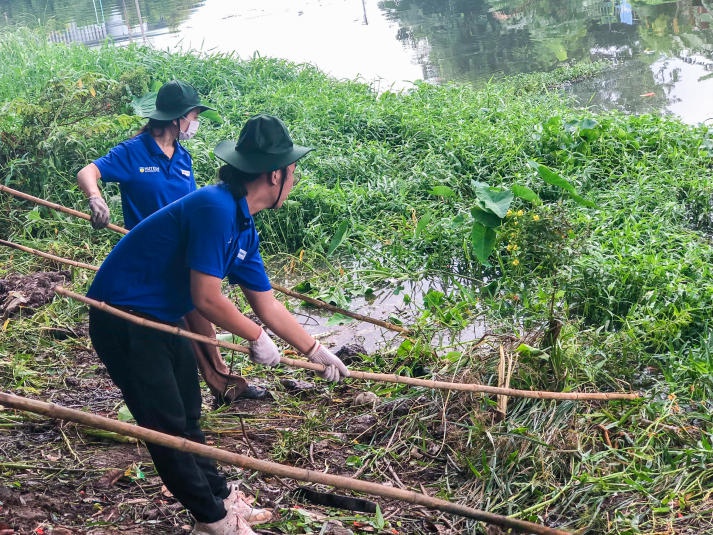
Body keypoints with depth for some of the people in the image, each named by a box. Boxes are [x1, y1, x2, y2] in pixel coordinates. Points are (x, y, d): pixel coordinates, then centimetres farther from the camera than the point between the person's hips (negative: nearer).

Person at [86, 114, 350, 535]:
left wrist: (317, 351, 16)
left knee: (187, 417, 18)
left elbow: (268, 306, 12)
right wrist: (257, 337, -11)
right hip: (123, 317, -10)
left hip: (161, 319, 10)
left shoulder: (244, 228, 4)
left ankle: (221, 497, 30)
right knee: (168, 427, -1)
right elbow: (206, 297, -26)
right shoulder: (216, 208, -26)